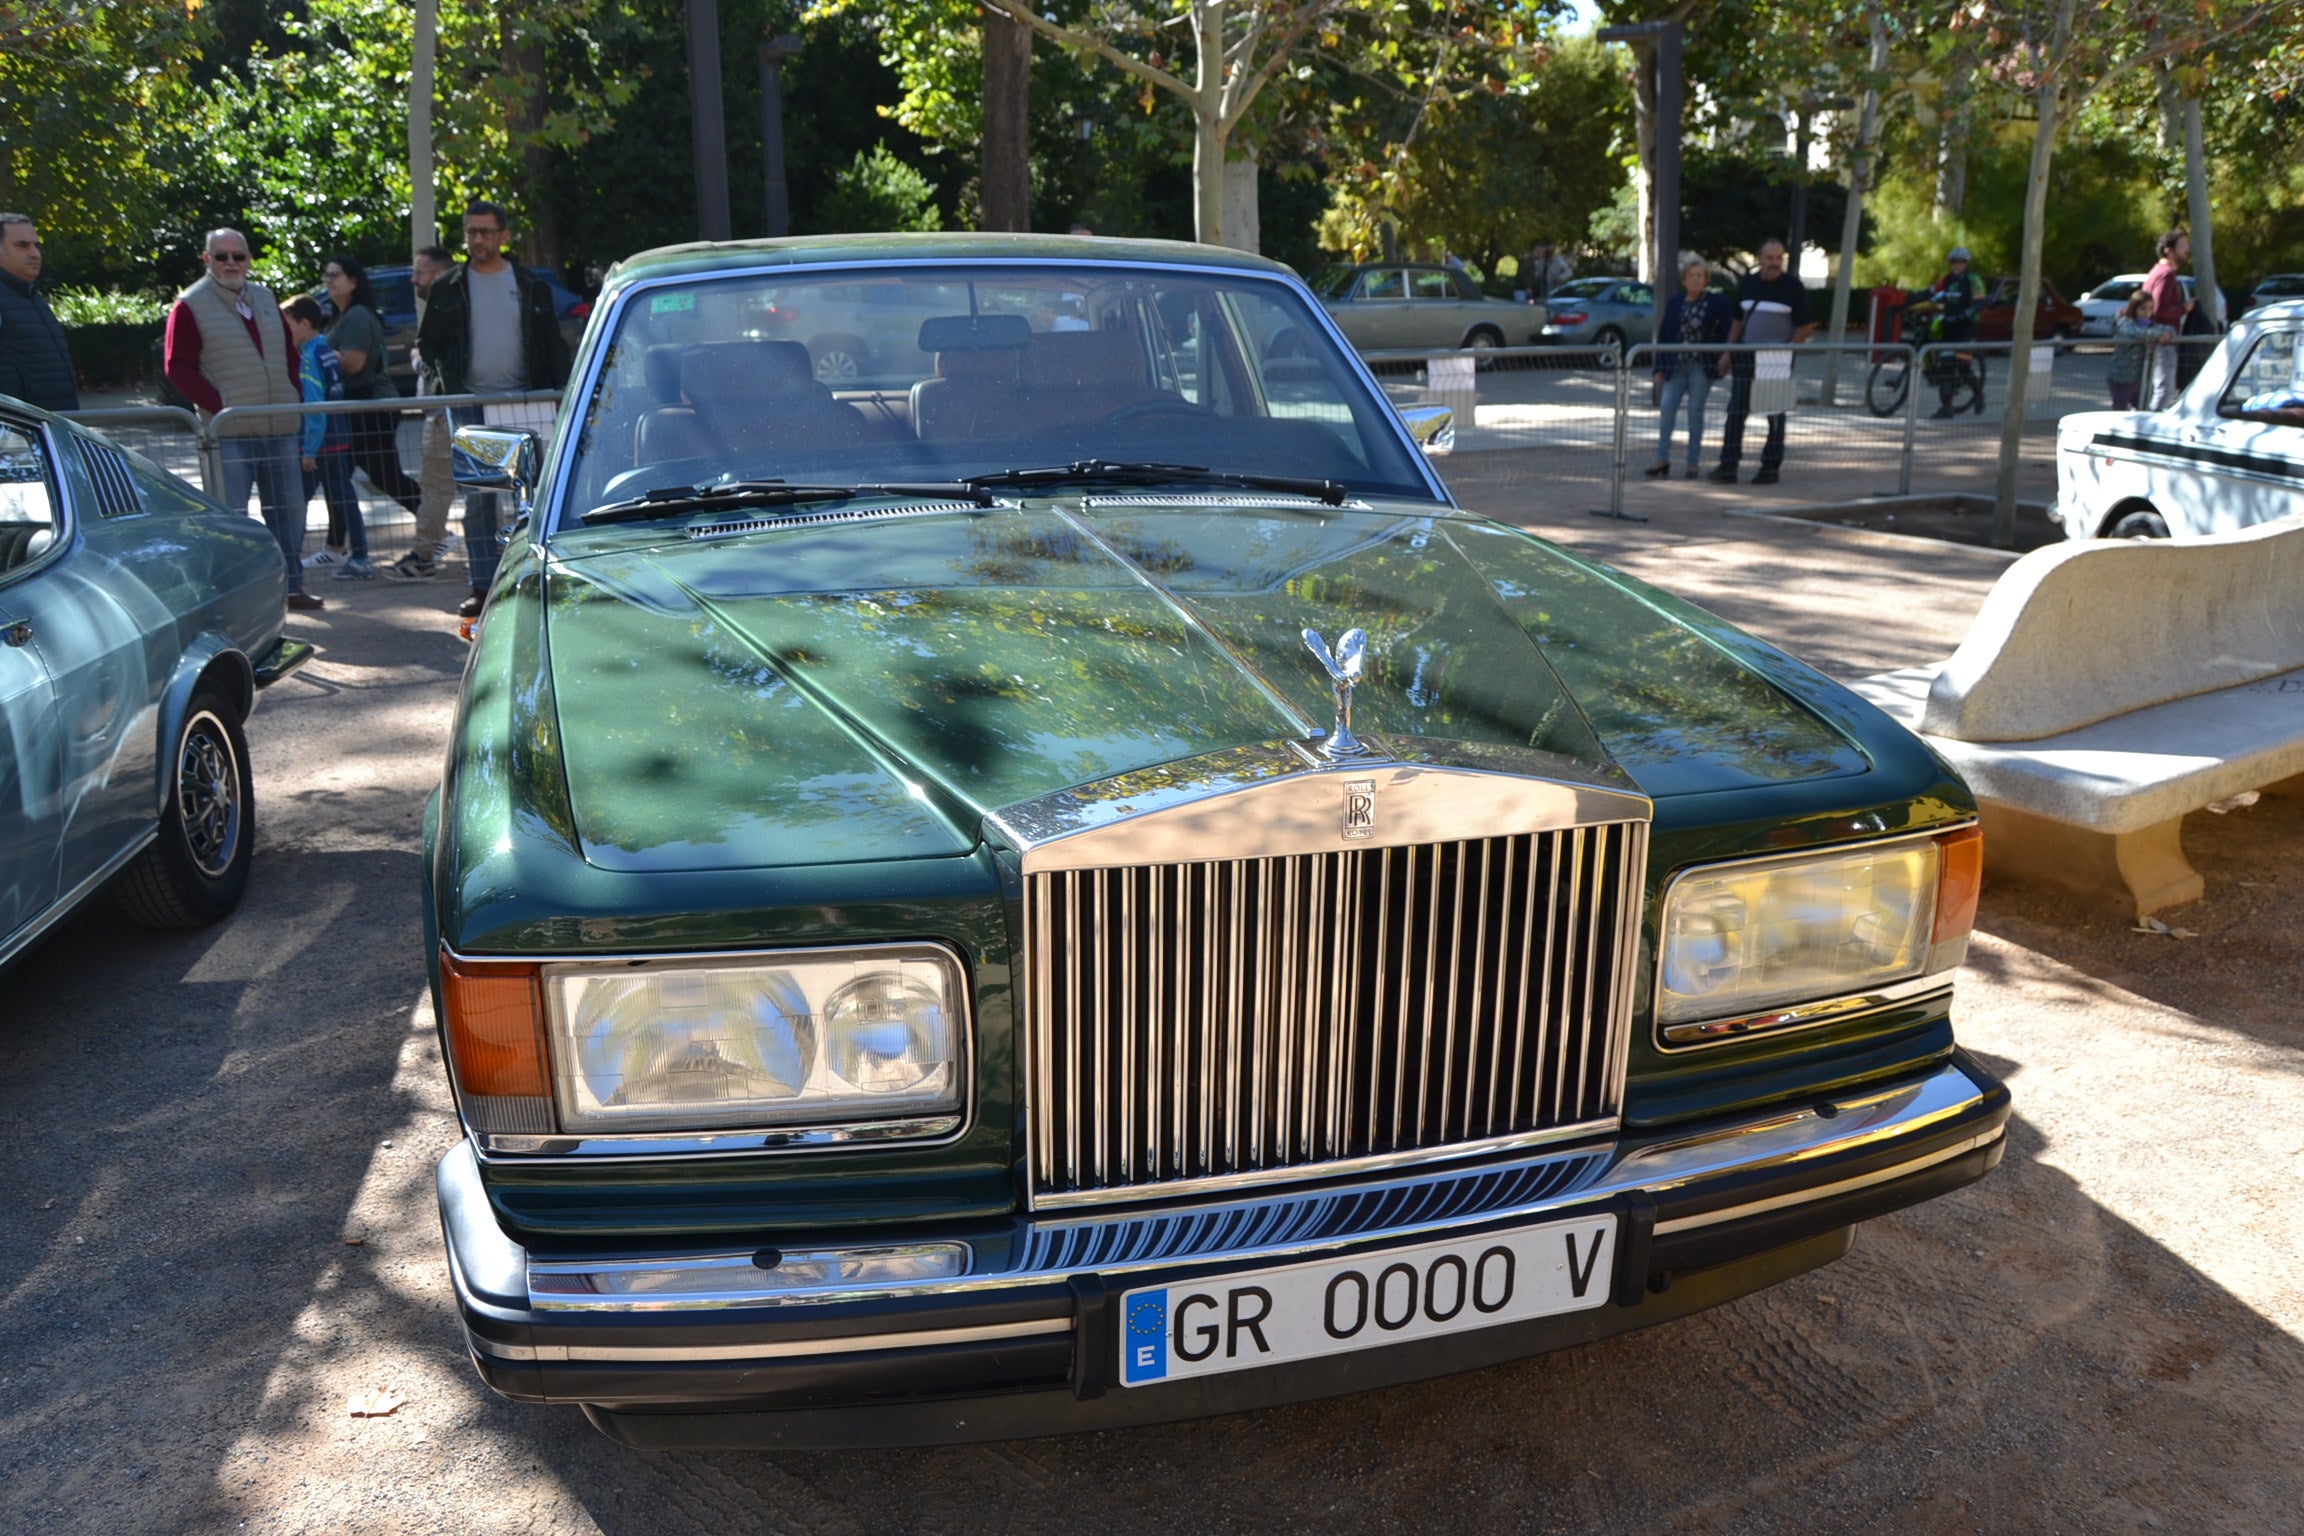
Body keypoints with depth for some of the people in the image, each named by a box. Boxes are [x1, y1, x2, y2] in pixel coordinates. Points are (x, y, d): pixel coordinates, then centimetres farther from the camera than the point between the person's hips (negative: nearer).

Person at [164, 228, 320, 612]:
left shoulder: (266, 299, 15)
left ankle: (291, 587, 20)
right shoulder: (190, 306, -3)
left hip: (279, 429, 6)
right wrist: (219, 406, -14)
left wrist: (295, 397, 8)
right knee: (230, 518, -5)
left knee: (289, 510, 10)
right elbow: (177, 367, -6)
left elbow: (290, 353, 22)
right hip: (229, 433, -6)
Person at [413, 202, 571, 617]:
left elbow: (553, 345, 11)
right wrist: (438, 382, -2)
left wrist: (560, 389, -1)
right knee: (478, 497, -2)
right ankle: (483, 587, -1)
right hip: (469, 405, 0)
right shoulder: (447, 287, 9)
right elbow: (427, 343, 14)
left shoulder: (532, 286, 9)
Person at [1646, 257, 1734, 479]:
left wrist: (1722, 360, -6)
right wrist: (1660, 367, 5)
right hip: (1676, 366, 3)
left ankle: (1693, 463, 7)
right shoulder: (1674, 302, 9)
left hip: (1701, 367, -3)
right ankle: (1662, 459, -1)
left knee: (1695, 412, 0)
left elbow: (1727, 333, 1)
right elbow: (1664, 335, 9)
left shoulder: (1717, 302, 0)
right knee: (1666, 407, -8)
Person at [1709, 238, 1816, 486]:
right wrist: (1728, 352, 8)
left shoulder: (1792, 286, -3)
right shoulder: (1747, 283, 9)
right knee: (1736, 411, -3)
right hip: (1746, 356, 4)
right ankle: (1728, 467, -3)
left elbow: (1805, 327, -3)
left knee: (1774, 414, 3)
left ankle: (1770, 468, 10)